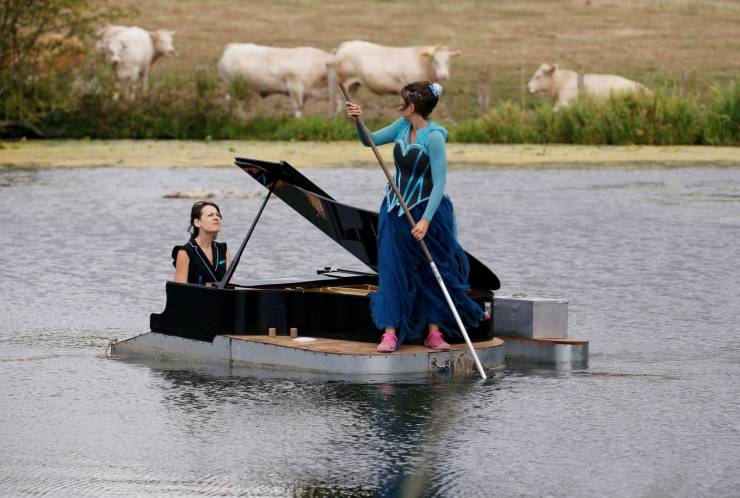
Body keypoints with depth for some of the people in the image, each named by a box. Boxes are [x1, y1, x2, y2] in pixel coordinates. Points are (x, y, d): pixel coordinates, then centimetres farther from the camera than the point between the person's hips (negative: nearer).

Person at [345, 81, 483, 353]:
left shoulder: (434, 137, -20)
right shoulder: (402, 127, 1)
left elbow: (439, 183, -22)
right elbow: (370, 140, 15)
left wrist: (426, 220, -28)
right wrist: (359, 121, -6)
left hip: (426, 211, -6)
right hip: (395, 212, 6)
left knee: (433, 272, 3)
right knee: (392, 270, 0)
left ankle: (434, 333, 11)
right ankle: (390, 333, -1)